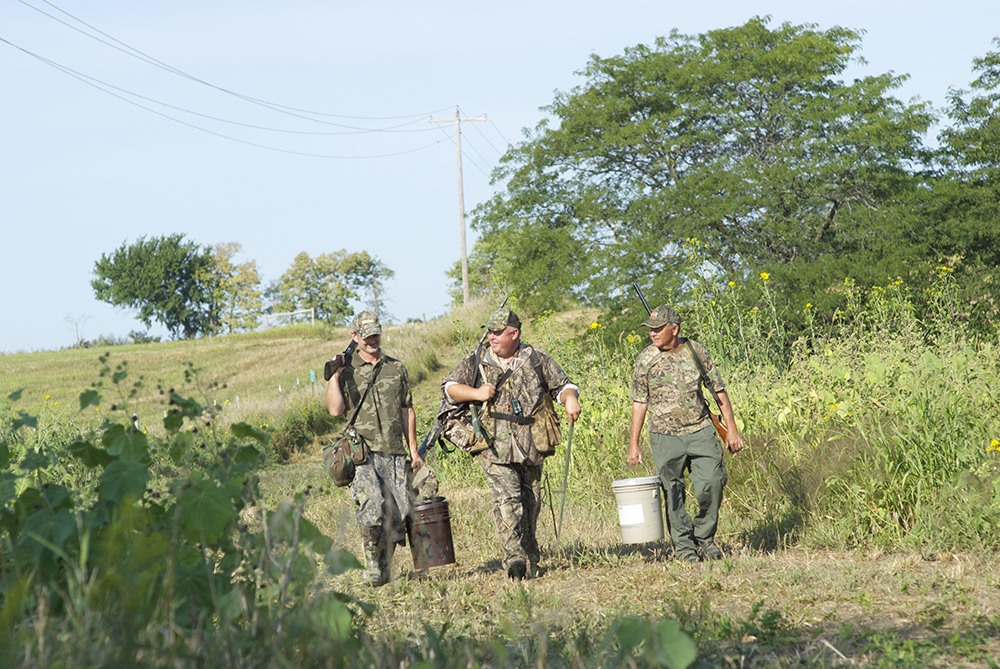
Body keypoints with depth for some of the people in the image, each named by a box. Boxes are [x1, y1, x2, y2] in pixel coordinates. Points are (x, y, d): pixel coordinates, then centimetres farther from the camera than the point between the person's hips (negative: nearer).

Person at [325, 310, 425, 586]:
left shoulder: (396, 368, 14)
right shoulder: (346, 371, 6)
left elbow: (407, 411, 16)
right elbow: (335, 409, -7)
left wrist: (414, 451, 12)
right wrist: (334, 375, -8)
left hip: (395, 453, 3)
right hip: (363, 453, -3)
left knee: (398, 516, -2)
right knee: (372, 511, -20)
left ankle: (385, 567, 14)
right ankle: (372, 566, -5)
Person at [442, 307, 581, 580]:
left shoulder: (537, 360, 8)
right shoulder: (477, 362, 7)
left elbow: (562, 384, 13)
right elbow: (449, 387, 8)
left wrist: (570, 399, -9)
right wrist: (476, 393, -9)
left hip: (532, 445, 2)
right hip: (496, 446, -2)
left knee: (530, 502, 9)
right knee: (507, 499, -17)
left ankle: (530, 560, 21)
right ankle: (514, 557, -24)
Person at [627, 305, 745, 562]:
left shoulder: (696, 351, 3)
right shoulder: (646, 360, 1)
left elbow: (719, 391, 8)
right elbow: (639, 402, 6)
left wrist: (732, 429, 4)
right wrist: (633, 444, 4)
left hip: (700, 431, 1)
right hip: (665, 436, 0)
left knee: (712, 483, -9)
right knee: (673, 494, -2)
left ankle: (704, 538, 10)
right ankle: (684, 546, 10)